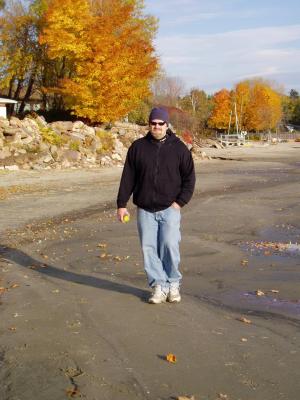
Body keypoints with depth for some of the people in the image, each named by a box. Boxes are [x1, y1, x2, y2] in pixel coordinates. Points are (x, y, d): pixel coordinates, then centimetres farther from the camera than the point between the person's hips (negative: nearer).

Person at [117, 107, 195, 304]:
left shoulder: (179, 148, 3)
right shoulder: (138, 147, 5)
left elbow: (189, 178, 5)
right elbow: (128, 177, 7)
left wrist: (180, 201, -5)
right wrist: (122, 204, 3)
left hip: (170, 208, -2)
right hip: (145, 210, 2)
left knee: (169, 245, -13)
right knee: (149, 248, 0)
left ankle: (173, 284, 6)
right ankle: (159, 286, 10)